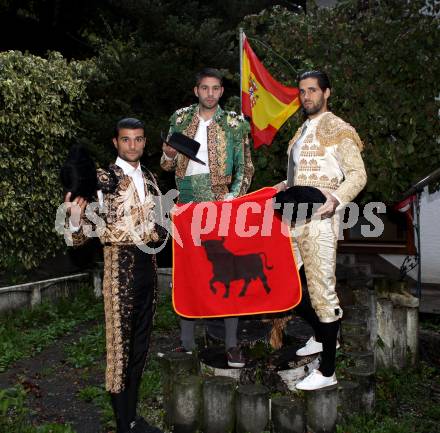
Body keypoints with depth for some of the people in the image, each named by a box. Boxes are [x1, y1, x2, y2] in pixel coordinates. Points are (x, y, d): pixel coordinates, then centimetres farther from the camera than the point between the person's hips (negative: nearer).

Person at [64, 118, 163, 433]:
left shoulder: (149, 178, 11)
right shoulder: (104, 179, -8)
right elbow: (86, 233, -15)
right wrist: (76, 218, -33)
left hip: (148, 265, 6)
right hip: (120, 267, -6)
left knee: (140, 345, 14)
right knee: (120, 343, 4)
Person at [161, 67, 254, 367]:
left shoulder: (235, 124, 3)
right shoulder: (181, 119, 10)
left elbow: (245, 168, 3)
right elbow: (167, 166, 15)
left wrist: (235, 196, -12)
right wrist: (169, 155, -8)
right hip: (187, 205, 3)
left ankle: (232, 343, 10)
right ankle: (187, 342, 20)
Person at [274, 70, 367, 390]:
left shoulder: (338, 130, -6)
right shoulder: (303, 130, 18)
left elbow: (358, 175, -10)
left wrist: (336, 199, -27)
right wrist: (286, 186, 11)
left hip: (319, 221, -9)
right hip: (294, 220, 9)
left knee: (322, 291, -3)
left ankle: (327, 372, 10)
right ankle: (322, 336, 37)